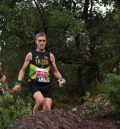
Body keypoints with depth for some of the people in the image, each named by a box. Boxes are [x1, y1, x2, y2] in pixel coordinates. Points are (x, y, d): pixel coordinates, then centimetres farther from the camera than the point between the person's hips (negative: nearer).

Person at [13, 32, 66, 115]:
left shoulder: (50, 56, 10)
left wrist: (60, 79, -1)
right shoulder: (30, 55, 5)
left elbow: (55, 71, 19)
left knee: (48, 108, -9)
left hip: (46, 84, 3)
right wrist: (18, 83, -1)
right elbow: (23, 70, 11)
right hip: (34, 84, -3)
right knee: (41, 100, -30)